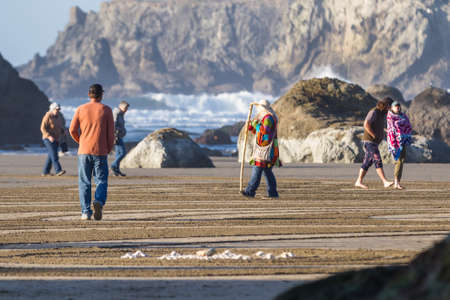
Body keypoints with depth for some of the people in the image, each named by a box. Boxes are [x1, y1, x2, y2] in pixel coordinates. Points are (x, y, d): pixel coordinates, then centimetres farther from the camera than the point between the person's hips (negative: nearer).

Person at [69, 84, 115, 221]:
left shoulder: (81, 109, 3)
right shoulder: (106, 110, 1)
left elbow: (72, 129, -2)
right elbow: (110, 132, -2)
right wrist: (109, 149, 12)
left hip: (84, 152, 1)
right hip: (100, 152, -1)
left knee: (84, 182, 6)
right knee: (101, 180, 7)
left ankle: (86, 212, -2)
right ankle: (99, 201, -21)